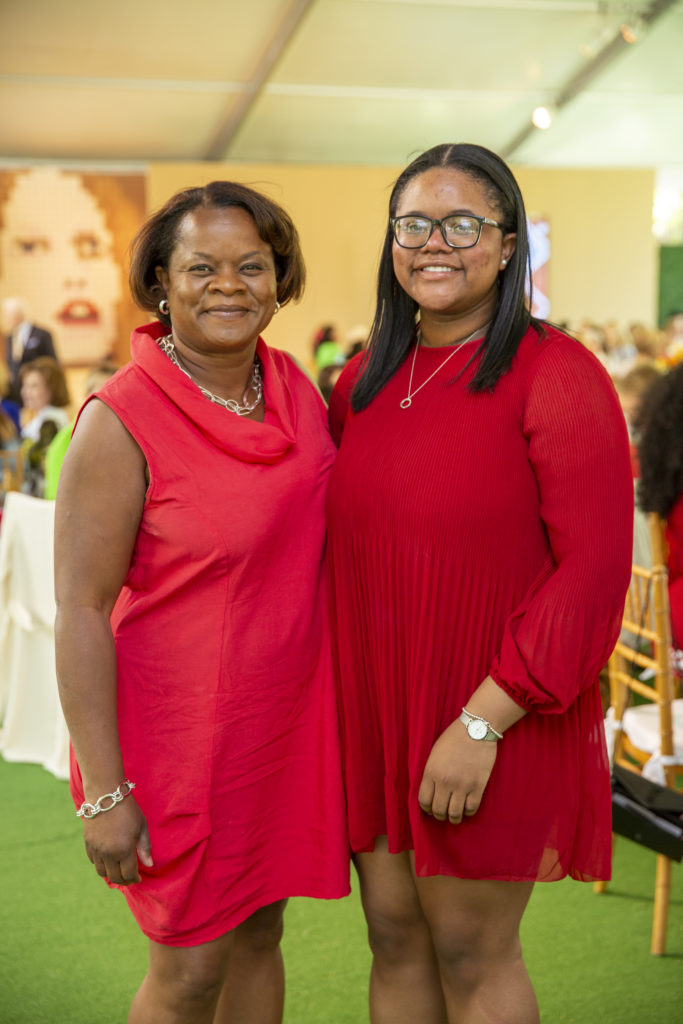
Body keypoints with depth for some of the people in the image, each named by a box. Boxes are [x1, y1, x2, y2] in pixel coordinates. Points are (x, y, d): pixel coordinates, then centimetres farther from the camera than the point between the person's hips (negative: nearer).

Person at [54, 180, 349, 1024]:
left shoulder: (294, 386, 1)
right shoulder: (120, 421, -18)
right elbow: (81, 612, -18)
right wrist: (105, 791, -18)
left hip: (285, 722, 6)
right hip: (180, 731, -6)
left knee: (259, 934, 19)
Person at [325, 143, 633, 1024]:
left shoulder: (556, 375, -12)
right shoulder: (363, 382, 8)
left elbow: (593, 570, -17)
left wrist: (483, 722, -19)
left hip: (489, 724, -5)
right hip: (372, 708, 5)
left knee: (470, 951, 8)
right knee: (394, 936, 14)